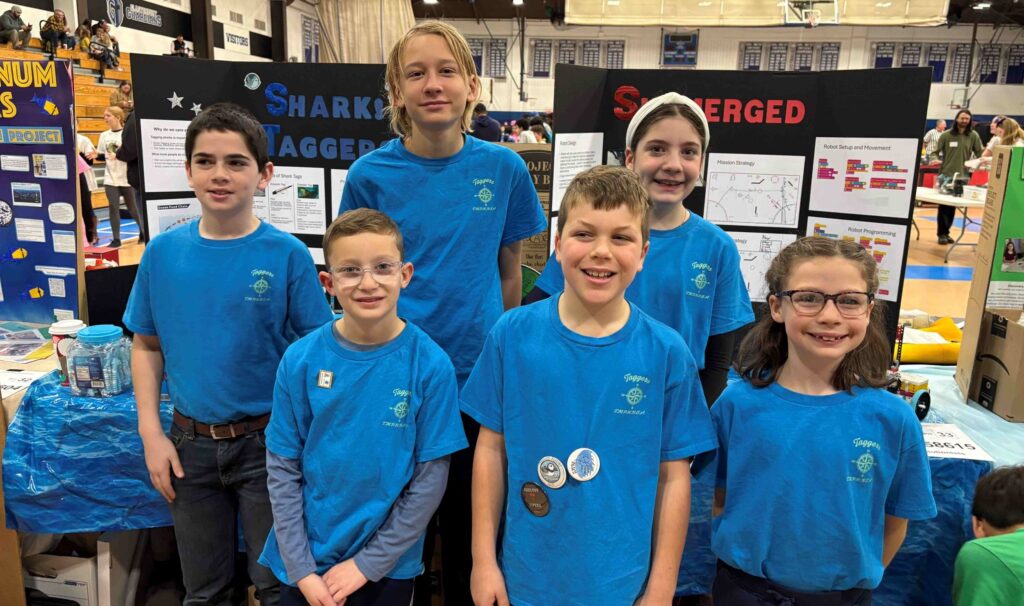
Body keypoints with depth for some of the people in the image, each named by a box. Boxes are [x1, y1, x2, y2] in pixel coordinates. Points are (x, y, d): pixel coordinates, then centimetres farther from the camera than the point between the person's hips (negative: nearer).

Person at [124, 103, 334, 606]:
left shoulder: (287, 254, -12)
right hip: (190, 443, 3)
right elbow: (147, 346, 6)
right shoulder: (163, 252, -3)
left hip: (267, 442, -3)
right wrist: (151, 432, -2)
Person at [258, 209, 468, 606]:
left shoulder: (430, 365, -16)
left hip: (389, 564, -1)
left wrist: (367, 564, -10)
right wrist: (302, 570, -7)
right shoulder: (300, 360, -11)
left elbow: (430, 480, -11)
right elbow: (282, 469, -5)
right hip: (304, 560, 1)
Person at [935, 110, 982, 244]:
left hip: (962, 176, 2)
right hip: (945, 175, -2)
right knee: (944, 206, -1)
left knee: (953, 206, 9)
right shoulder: (946, 135, -1)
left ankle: (946, 232, 18)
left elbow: (980, 153, 5)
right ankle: (942, 234, 5)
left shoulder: (973, 136, 3)